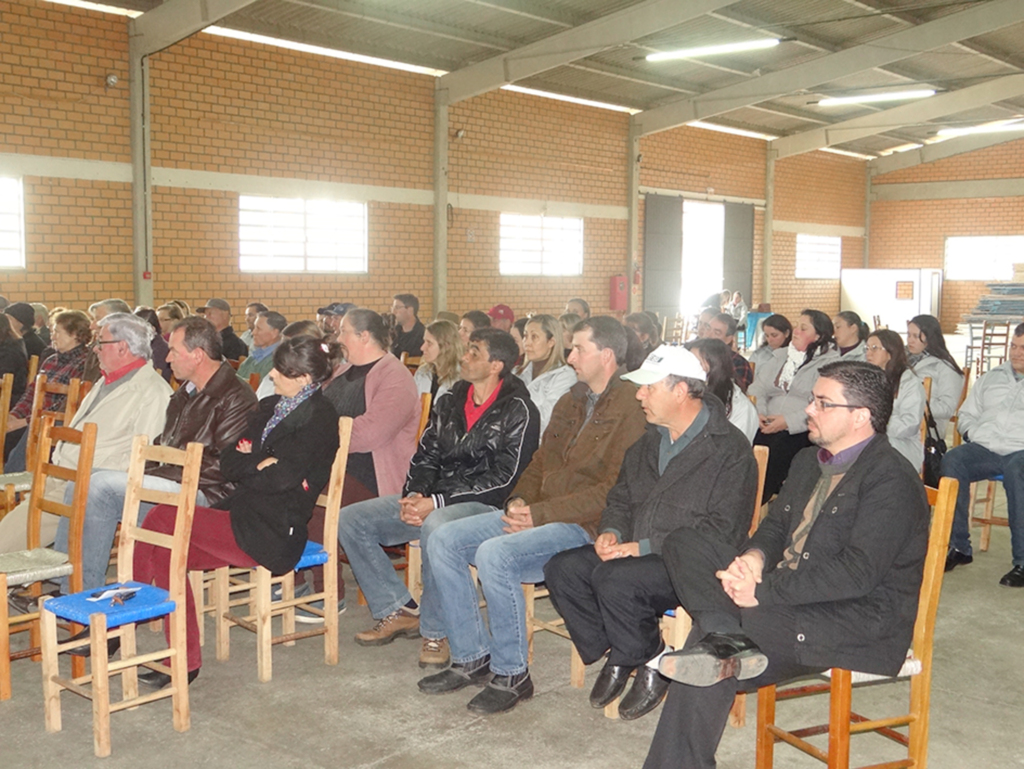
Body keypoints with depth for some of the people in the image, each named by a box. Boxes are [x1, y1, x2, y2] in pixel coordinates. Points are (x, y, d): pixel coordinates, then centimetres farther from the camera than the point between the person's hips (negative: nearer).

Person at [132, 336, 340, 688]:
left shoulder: (319, 418, -7)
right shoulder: (269, 407, 18)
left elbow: (280, 478, -17)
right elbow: (228, 462, 10)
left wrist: (248, 462, -1)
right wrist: (261, 464, -8)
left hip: (272, 531, -8)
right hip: (243, 513, 8)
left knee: (160, 519, -15)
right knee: (166, 551, -11)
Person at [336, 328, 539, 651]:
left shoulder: (517, 410, -8)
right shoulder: (450, 401, 14)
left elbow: (504, 479, -15)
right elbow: (426, 456, 16)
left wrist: (437, 502, -19)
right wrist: (413, 495, -7)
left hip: (484, 505, -8)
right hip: (431, 502, 8)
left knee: (436, 526, -41)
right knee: (350, 519, -4)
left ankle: (436, 630, -22)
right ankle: (399, 610, 1)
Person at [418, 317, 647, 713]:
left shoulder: (631, 409, -12)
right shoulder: (571, 401, 18)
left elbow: (616, 491, -20)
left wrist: (541, 514, -20)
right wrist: (519, 500, 1)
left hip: (585, 527, -9)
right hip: (539, 513, 9)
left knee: (495, 553, -30)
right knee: (444, 540, -4)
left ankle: (511, 674, -11)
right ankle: (470, 657, 5)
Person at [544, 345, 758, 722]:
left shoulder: (730, 449, -10)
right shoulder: (649, 442, 16)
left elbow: (723, 532, -17)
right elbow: (620, 498, 25)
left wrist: (645, 546, -19)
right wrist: (611, 531, 0)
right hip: (637, 554, 8)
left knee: (614, 579, -32)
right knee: (563, 568, -13)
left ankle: (651, 664, -6)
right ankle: (615, 655, 2)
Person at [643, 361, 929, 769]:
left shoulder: (892, 481, -12)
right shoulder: (809, 461, 18)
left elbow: (858, 572, -21)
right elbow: (775, 526, 19)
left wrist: (764, 592, -22)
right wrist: (753, 556, -7)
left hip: (862, 623, -9)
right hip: (786, 590, 9)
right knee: (684, 541, -11)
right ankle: (727, 640, -31)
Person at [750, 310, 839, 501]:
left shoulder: (830, 363, 3)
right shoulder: (781, 356, 25)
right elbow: (759, 387, 19)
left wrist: (789, 421, -17)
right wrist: (759, 412, -2)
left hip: (801, 431, -5)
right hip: (769, 428, 5)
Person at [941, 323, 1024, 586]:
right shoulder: (992, 378, 27)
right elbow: (967, 414, 28)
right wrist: (972, 432, 5)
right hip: (984, 448, 4)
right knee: (952, 460, -29)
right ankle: (958, 547, -23)